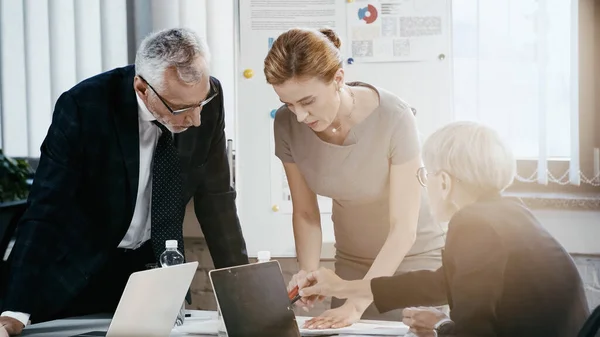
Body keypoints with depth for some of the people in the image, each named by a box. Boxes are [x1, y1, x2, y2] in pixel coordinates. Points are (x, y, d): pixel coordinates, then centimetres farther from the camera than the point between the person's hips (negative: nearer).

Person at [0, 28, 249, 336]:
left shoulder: (207, 97, -14)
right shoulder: (83, 108, -26)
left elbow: (215, 196, -3)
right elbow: (45, 212, -28)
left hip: (156, 266, 3)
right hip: (79, 269, -3)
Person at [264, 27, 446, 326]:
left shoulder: (394, 118, -27)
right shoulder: (287, 125, -15)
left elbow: (404, 229, -26)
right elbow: (305, 213, -5)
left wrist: (356, 304, -33)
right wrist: (309, 272, -23)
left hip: (414, 257, -3)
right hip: (351, 263, 4)